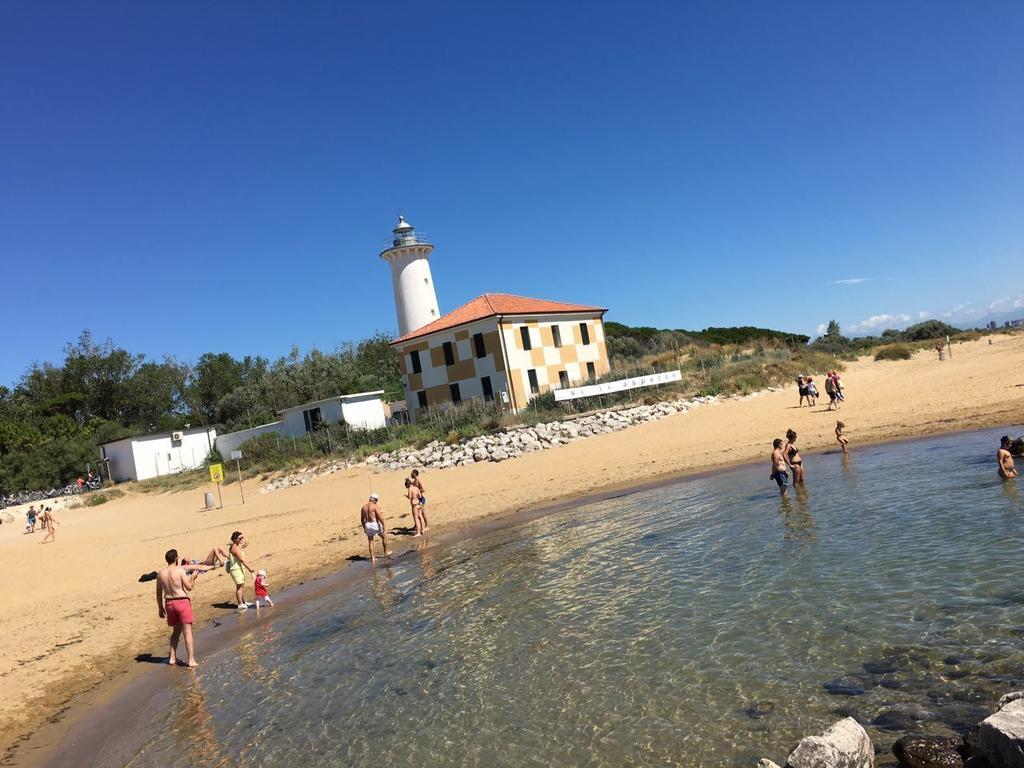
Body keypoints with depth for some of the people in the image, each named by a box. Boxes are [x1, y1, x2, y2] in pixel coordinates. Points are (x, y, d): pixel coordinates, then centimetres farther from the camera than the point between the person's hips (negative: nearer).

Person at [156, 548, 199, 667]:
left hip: (169, 603, 5)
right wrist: (193, 578, 8)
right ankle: (191, 660, -2)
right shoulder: (180, 570, -11)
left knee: (176, 631, 22)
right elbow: (189, 587, -10)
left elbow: (159, 593, 10)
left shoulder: (160, 573, 5)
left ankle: (172, 658, 22)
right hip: (182, 602, -5)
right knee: (188, 632, -1)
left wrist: (161, 608, 18)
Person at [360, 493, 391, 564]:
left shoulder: (364, 507, 8)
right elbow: (380, 516, -17)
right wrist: (383, 525, -11)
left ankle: (372, 557, 11)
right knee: (384, 537, 17)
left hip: (367, 525, 5)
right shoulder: (375, 506, -10)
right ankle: (386, 552, 26)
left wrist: (364, 528, 21)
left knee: (370, 541, 13)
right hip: (375, 524, -5)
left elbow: (362, 519, 13)